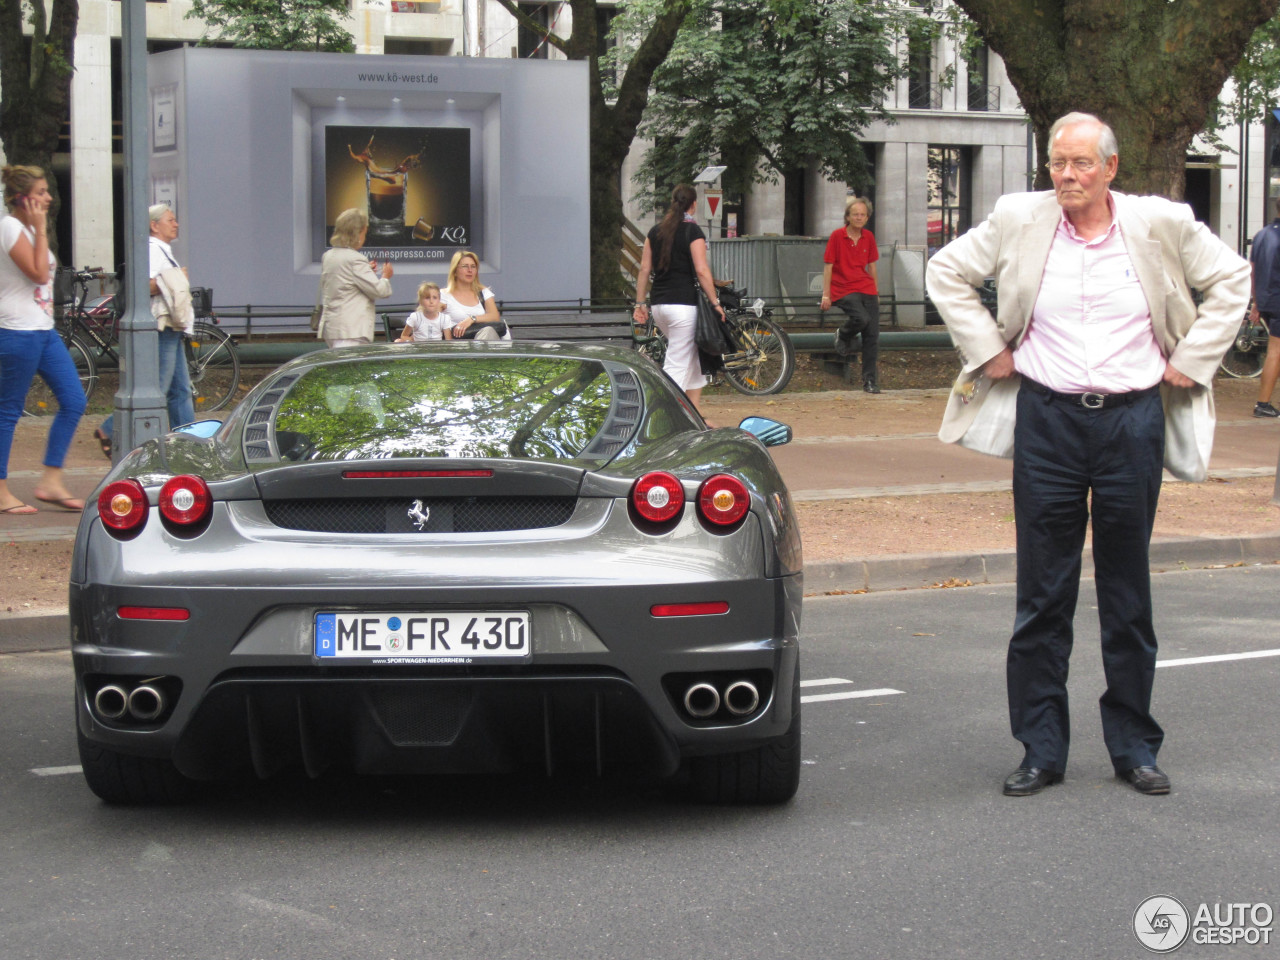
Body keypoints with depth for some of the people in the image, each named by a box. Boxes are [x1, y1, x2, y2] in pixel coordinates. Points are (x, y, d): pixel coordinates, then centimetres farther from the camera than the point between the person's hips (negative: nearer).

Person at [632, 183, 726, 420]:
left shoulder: (655, 232, 10)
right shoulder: (692, 231, -8)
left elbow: (644, 270, 9)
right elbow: (702, 271, -13)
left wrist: (640, 304, 13)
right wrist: (715, 303, -8)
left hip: (659, 304, 7)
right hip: (683, 304, -7)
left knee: (693, 356, 20)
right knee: (677, 365, -5)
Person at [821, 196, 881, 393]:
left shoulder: (868, 237, 9)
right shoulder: (837, 236, -4)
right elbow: (828, 266, -3)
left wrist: (876, 291, 21)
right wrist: (826, 295, -7)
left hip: (867, 290, 5)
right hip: (844, 290, -5)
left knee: (872, 336, -1)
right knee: (862, 318, -31)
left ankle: (870, 380, 8)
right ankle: (843, 336, 4)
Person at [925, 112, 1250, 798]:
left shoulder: (1161, 224, -1)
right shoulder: (1018, 220, 0)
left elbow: (1230, 279, 11)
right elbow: (946, 272, 13)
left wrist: (1190, 358, 3)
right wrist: (988, 349, 4)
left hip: (1134, 418, 0)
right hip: (1047, 419, 0)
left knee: (1128, 593, 8)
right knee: (1042, 594, 3)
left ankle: (1134, 747, 18)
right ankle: (1041, 750, 11)